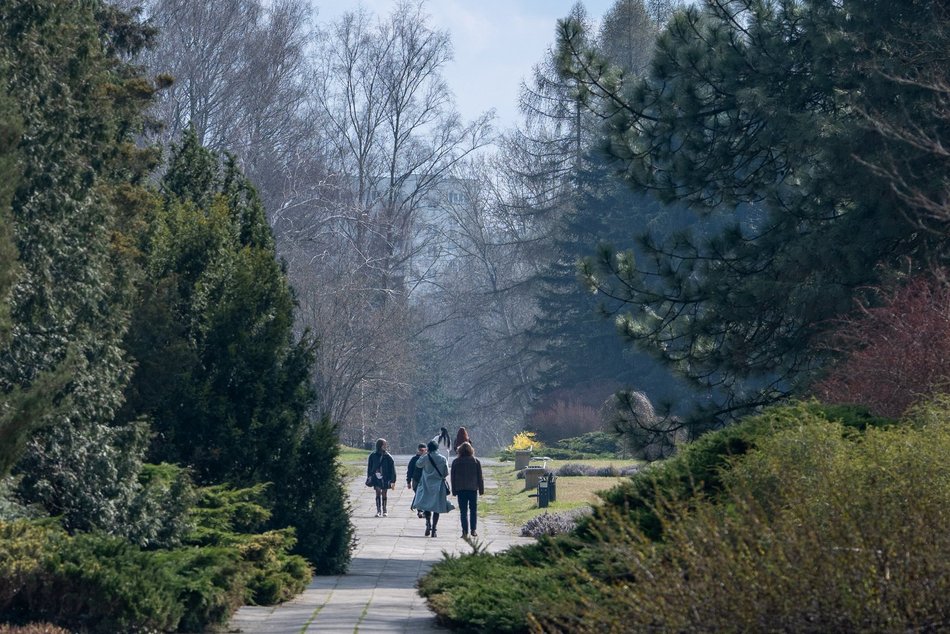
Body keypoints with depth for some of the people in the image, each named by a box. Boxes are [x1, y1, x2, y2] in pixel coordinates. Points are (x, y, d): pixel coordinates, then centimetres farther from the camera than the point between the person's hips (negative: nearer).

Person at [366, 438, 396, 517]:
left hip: (385, 478, 0)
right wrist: (369, 478, 7)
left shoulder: (388, 457, -2)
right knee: (378, 493, -10)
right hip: (376, 477, 0)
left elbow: (392, 469, 0)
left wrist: (393, 481, -4)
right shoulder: (373, 456, 0)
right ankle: (378, 511, -10)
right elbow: (369, 467, 9)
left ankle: (384, 511, 18)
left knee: (384, 494, 7)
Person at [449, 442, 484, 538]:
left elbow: (453, 477, 3)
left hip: (460, 490, 0)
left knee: (463, 511, 2)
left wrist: (454, 491, 8)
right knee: (473, 510, 10)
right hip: (473, 489, 0)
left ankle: (465, 531, -4)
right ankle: (473, 530, 2)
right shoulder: (476, 461, 1)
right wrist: (481, 490, 8)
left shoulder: (455, 462, 1)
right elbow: (480, 477, 3)